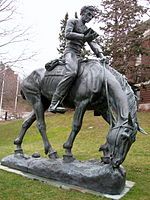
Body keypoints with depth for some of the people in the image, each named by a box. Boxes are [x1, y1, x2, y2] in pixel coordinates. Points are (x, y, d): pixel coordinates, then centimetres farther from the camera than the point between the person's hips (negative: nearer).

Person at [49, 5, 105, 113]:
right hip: (70, 51, -8)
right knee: (72, 72, -34)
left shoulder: (88, 30, 25)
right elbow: (67, 34, -9)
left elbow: (94, 44, 13)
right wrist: (84, 37, -14)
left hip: (79, 55, 8)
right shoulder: (72, 21, 9)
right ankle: (54, 104, -39)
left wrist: (101, 56, -5)